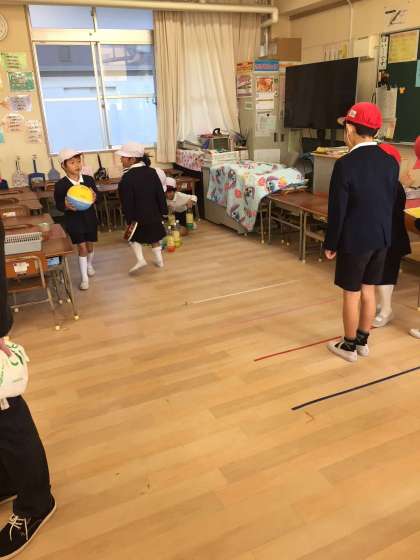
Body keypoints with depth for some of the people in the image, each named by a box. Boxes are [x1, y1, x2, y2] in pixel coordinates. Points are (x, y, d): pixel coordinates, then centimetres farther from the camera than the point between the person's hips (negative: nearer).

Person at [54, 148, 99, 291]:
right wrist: (66, 206, -29)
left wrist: (95, 198, -22)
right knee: (82, 247, -5)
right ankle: (84, 278, 6)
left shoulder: (89, 180, -4)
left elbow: (97, 197, 1)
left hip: (90, 217, 3)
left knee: (90, 246, 16)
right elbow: (58, 204, -7)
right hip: (73, 219, -3)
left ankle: (89, 265, 47)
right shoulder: (60, 185, -12)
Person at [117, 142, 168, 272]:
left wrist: (129, 218, -9)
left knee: (134, 237, 15)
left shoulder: (127, 177, -17)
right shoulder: (151, 172, 0)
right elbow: (160, 193, 3)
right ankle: (159, 259, 26)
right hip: (153, 213, 5)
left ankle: (140, 259, 2)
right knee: (154, 237, 18)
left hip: (138, 215, -5)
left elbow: (127, 201, -16)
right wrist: (163, 210, 9)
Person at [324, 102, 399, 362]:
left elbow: (337, 210, -16)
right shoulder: (391, 162, 0)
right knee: (368, 292, 16)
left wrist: (331, 244, -5)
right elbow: (391, 203, 8)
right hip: (382, 238, 6)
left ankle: (349, 346, 21)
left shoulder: (345, 165, -19)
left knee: (351, 294, 7)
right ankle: (362, 342, 30)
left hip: (354, 240, -6)